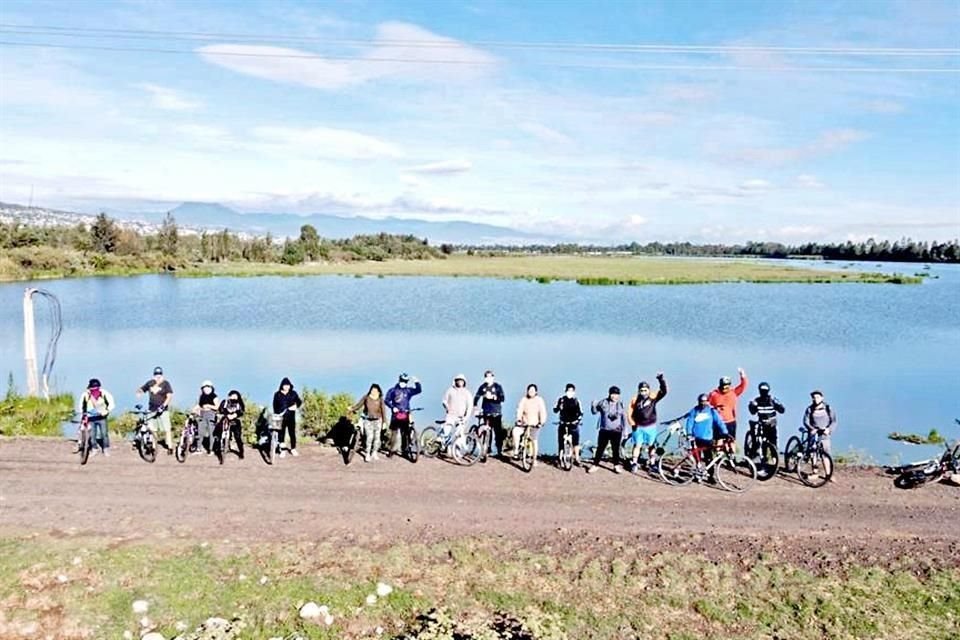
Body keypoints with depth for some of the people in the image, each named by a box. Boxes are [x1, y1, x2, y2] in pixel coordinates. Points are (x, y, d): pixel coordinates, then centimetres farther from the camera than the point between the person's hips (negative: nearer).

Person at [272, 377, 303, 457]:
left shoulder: (293, 393, 3)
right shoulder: (277, 394, 2)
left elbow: (299, 402, 7)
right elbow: (275, 406, 6)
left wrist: (296, 406, -14)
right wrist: (276, 415, -2)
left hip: (291, 417, 1)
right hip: (281, 417, 0)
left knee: (292, 433, 7)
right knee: (281, 434, 2)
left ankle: (293, 449, 22)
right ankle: (282, 451, 12)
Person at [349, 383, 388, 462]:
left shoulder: (380, 399, -4)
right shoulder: (366, 397, -5)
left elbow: (383, 410, -2)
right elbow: (359, 405, -1)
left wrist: (384, 422, -3)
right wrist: (352, 409, -19)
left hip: (377, 420, 2)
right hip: (368, 420, -2)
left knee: (377, 437, 7)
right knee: (369, 436, -11)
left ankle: (374, 453, 26)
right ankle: (367, 454, -1)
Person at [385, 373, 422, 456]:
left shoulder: (408, 390, 11)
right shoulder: (393, 390, 6)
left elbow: (418, 390, 0)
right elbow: (386, 400, 2)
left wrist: (417, 382, -17)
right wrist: (392, 407, -13)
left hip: (405, 415, 2)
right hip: (396, 414, -2)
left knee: (405, 433, 0)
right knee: (394, 433, -1)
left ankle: (404, 449, 9)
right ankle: (392, 450, 7)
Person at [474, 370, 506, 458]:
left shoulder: (498, 386, -1)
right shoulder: (483, 387, 5)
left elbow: (502, 398, -9)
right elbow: (476, 397, 4)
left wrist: (493, 397, -23)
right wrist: (474, 407, -9)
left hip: (496, 413, -2)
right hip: (486, 412, 2)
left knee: (498, 432, -5)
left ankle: (500, 451, -1)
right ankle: (488, 448, 21)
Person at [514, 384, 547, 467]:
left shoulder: (539, 400, -5)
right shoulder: (524, 399, -1)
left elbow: (543, 412, -9)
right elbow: (520, 409, -8)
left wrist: (541, 422, -21)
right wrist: (519, 419, -22)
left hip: (534, 424, -1)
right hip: (524, 423, 1)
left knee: (534, 442, 0)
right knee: (515, 432, -25)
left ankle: (534, 460, 16)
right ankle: (516, 451, -11)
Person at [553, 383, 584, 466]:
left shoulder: (576, 400, 1)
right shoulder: (561, 399, 2)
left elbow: (580, 413, 0)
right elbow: (555, 410, 2)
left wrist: (578, 420, -16)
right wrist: (559, 408, -19)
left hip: (574, 425, -1)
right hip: (563, 424, 1)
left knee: (575, 442, -6)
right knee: (561, 442, -2)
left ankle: (576, 459, 4)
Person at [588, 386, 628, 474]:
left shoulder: (620, 405, 4)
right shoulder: (603, 403, -1)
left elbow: (624, 418, 11)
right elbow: (594, 411, 4)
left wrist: (624, 429, 9)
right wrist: (593, 405, -17)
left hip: (616, 431, 1)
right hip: (604, 430, -1)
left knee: (616, 449, 6)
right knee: (600, 448, 3)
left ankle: (616, 466, 20)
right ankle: (595, 465, 13)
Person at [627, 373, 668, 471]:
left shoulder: (652, 397, -9)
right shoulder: (635, 400, -8)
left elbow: (663, 392, -23)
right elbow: (630, 413, 0)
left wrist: (661, 380, -36)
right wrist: (633, 424, -8)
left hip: (650, 427, 1)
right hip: (638, 427, -1)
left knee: (651, 446, 11)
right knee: (637, 445, 2)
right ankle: (634, 463, 12)